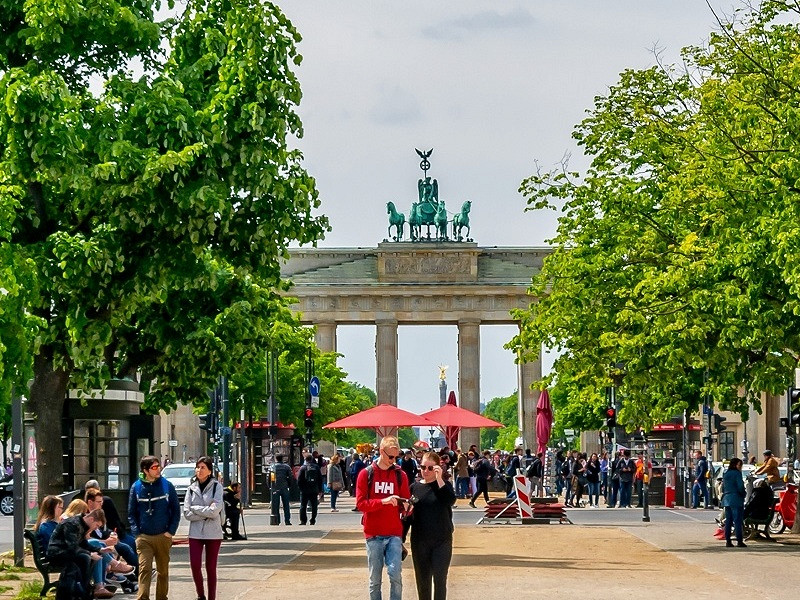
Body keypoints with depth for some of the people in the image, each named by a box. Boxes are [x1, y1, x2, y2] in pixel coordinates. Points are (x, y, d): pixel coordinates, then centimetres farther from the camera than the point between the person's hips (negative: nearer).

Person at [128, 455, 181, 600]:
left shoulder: (167, 485, 1)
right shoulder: (136, 487, 2)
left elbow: (176, 510, 5)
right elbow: (132, 513, 8)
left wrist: (171, 531, -4)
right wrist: (136, 532, -4)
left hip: (163, 537, 1)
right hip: (144, 538, -1)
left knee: (163, 571, 10)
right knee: (144, 569, -13)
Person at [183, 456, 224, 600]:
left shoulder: (216, 487, -3)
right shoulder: (192, 488, 6)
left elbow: (215, 511, -14)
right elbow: (187, 513, 0)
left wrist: (195, 509, -6)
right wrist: (206, 514, -9)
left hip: (213, 534, -2)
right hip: (195, 533, 2)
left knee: (211, 568, 3)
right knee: (195, 565, -7)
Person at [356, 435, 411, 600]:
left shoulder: (400, 475, 7)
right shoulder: (366, 474, 1)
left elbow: (404, 504, 12)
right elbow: (360, 503, -6)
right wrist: (383, 501, -19)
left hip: (394, 534, 1)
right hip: (373, 534, -1)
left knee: (395, 574, -12)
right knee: (375, 579, 2)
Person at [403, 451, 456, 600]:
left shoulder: (444, 485, -1)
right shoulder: (415, 487, 5)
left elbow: (451, 501, -23)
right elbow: (407, 516, 9)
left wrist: (439, 479, -27)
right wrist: (401, 538, 7)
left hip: (442, 541, -2)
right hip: (419, 542, 3)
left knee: (440, 580, -4)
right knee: (422, 581, 7)